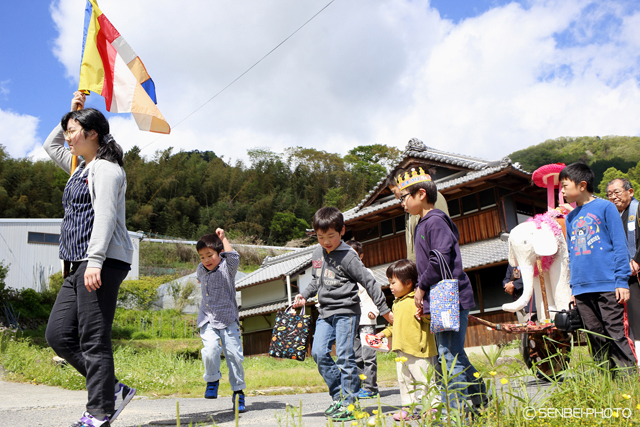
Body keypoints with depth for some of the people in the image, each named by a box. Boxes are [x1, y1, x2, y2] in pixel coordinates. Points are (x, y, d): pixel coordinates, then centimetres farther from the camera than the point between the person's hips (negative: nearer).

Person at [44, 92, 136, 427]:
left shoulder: (106, 168, -6)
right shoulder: (82, 166, 23)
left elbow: (105, 216, -18)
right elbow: (51, 146, 39)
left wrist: (95, 261, -26)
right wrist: (72, 112, 28)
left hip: (104, 262, -10)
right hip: (81, 265, 10)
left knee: (94, 339, -9)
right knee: (58, 334, 6)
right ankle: (113, 390, 8)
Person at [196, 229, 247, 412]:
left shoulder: (227, 268, -5)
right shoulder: (201, 269, 11)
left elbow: (233, 257, -26)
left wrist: (223, 237, -18)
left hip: (228, 319, -3)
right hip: (207, 320, 3)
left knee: (234, 354, -7)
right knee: (210, 350, -21)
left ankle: (238, 392, 10)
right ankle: (212, 380, 6)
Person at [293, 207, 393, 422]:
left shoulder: (348, 256, -11)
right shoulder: (317, 254, 9)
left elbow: (368, 282, -9)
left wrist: (384, 310, -7)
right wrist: (304, 295, 7)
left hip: (346, 311, -6)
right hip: (325, 312, 7)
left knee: (344, 356, -6)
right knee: (319, 352, -1)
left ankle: (349, 403, 5)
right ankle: (338, 395, 14)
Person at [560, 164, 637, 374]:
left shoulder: (605, 207, -1)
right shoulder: (570, 218, 14)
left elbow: (619, 245, -3)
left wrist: (622, 280, -8)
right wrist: (572, 288, 16)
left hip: (608, 285, -5)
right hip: (582, 289, 5)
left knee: (616, 334, -4)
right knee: (596, 339, 9)